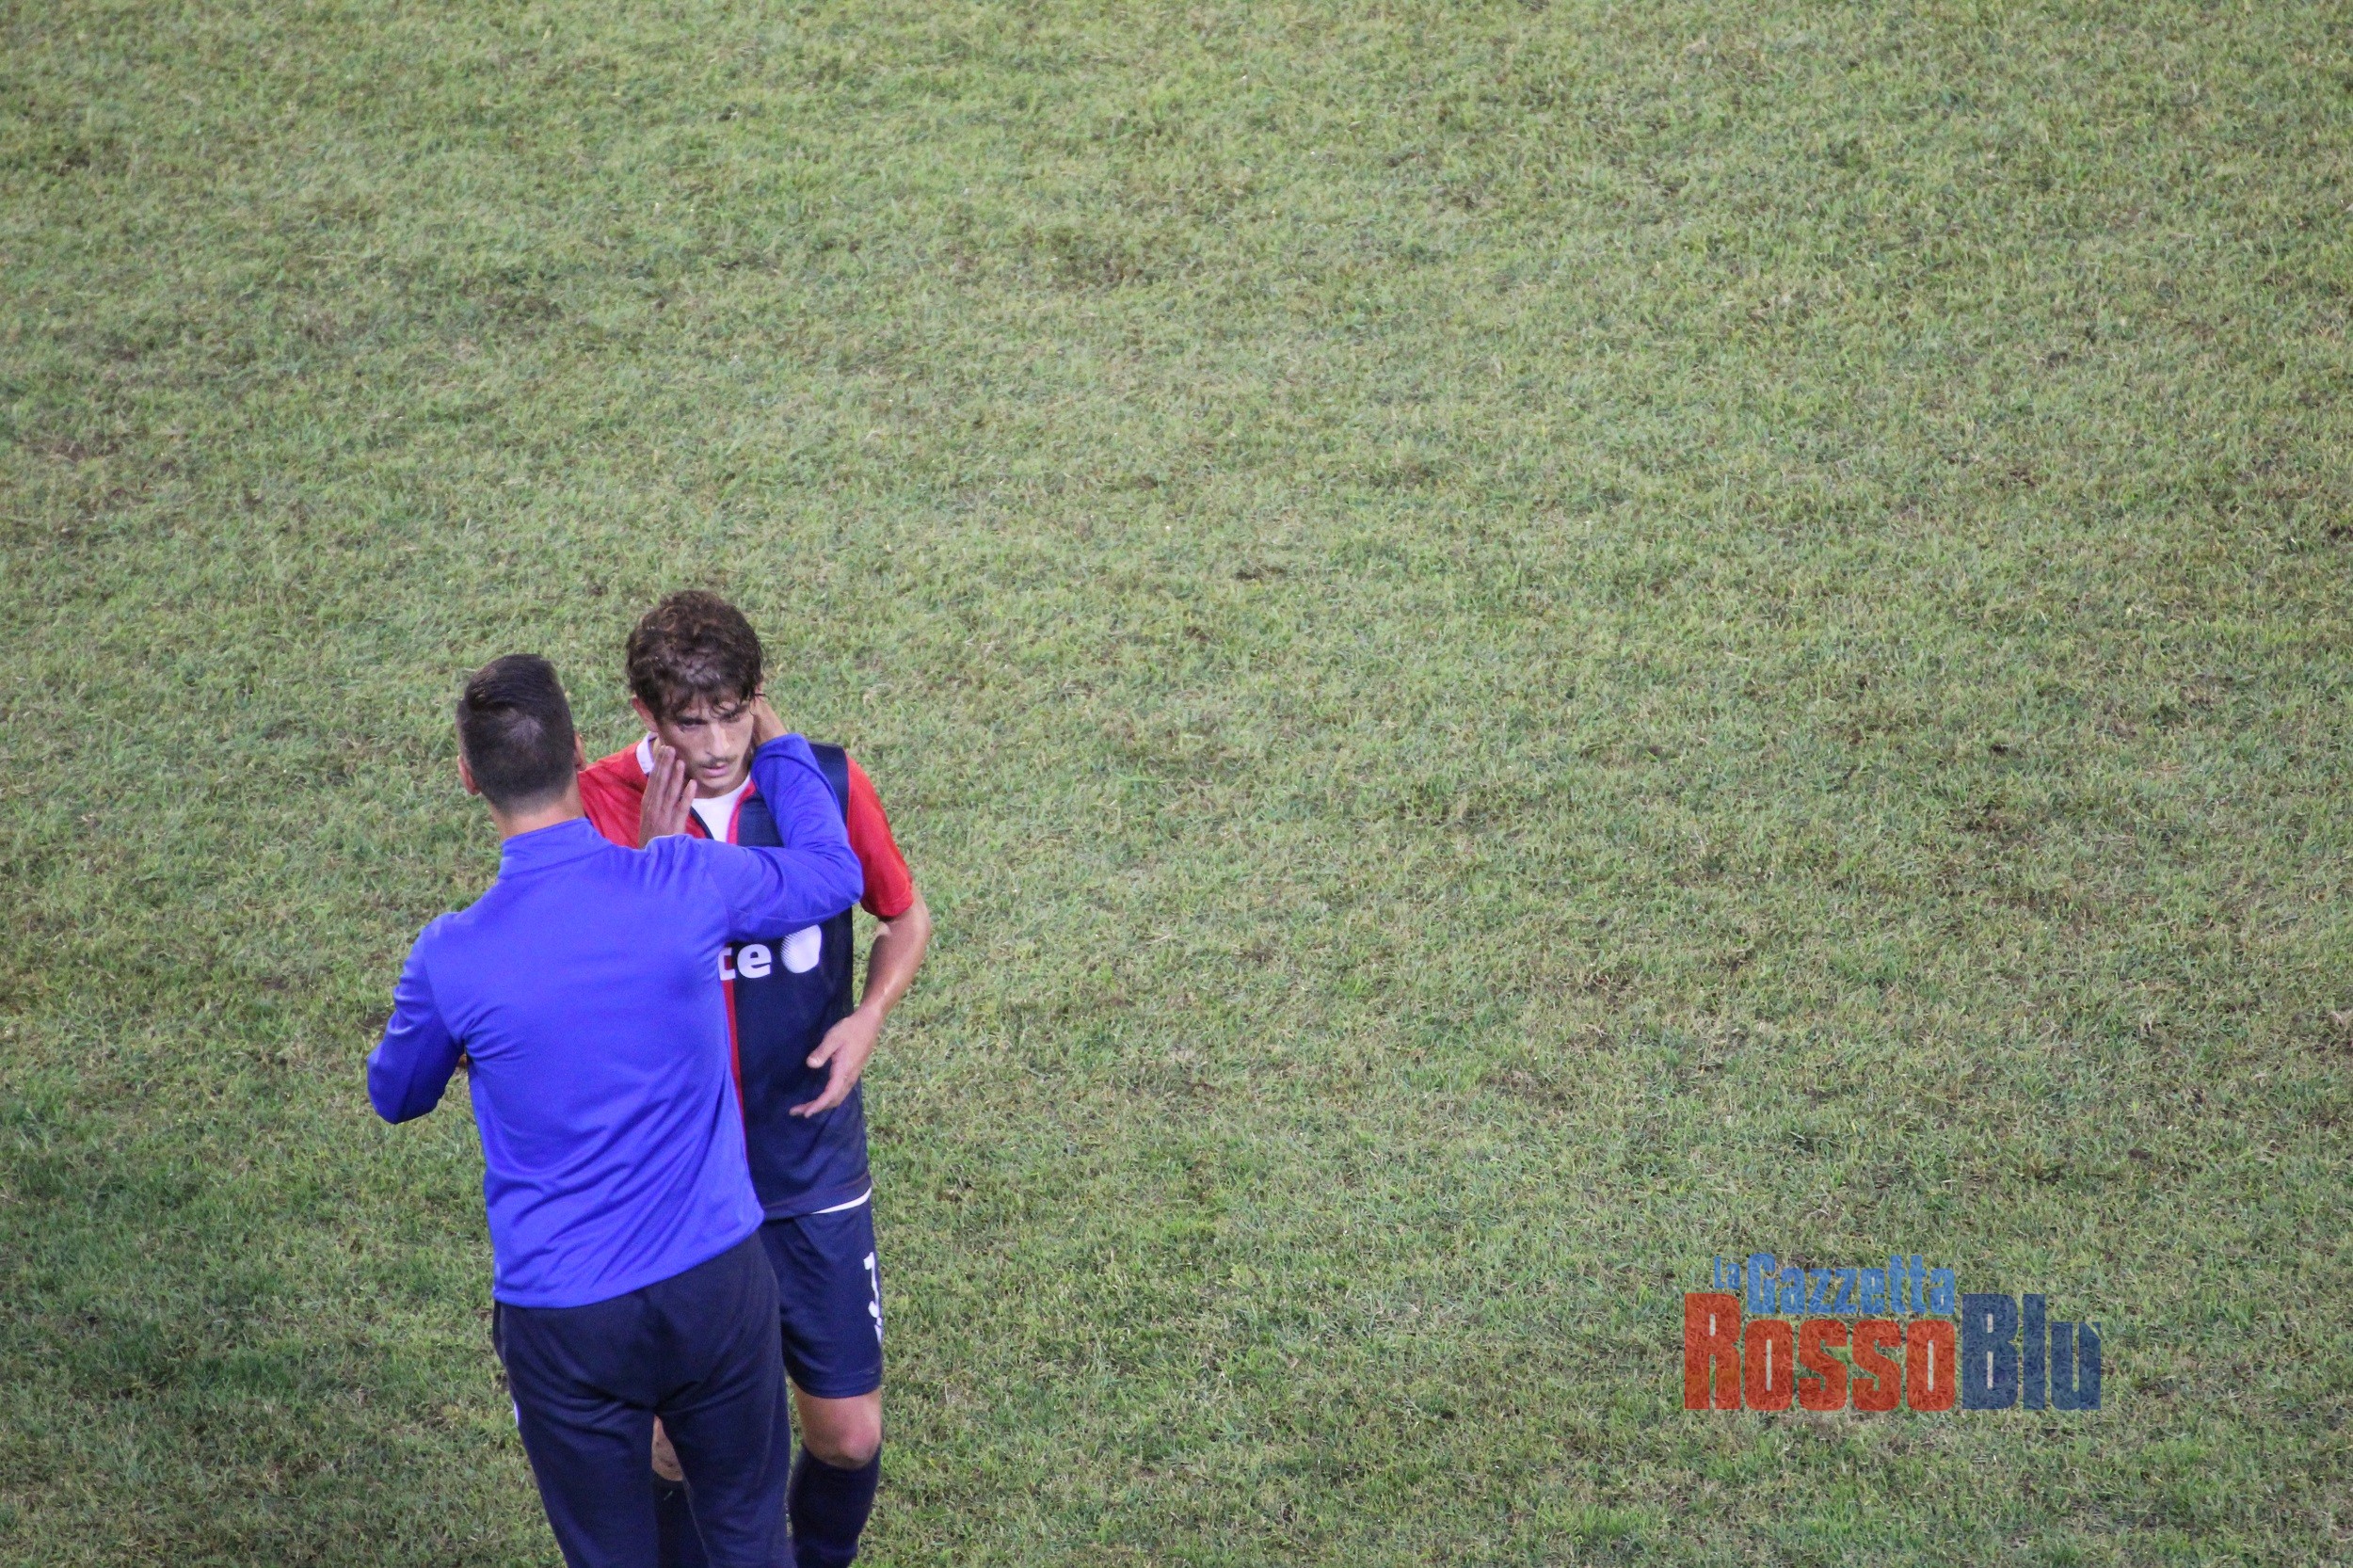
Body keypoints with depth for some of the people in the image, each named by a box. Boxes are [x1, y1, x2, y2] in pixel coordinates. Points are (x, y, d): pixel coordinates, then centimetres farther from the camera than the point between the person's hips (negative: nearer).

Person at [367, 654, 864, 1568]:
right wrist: (777, 749, 23)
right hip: (717, 1284, 1)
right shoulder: (688, 886, -15)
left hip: (564, 1323, -1)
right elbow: (832, 875, 8)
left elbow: (396, 1098, 7)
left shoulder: (449, 961, -16)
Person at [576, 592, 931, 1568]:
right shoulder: (607, 803, -12)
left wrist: (868, 1018, -10)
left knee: (849, 1435, 8)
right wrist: (653, 855, -28)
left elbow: (905, 919, 9)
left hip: (812, 1173, 1)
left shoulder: (825, 785, -8)